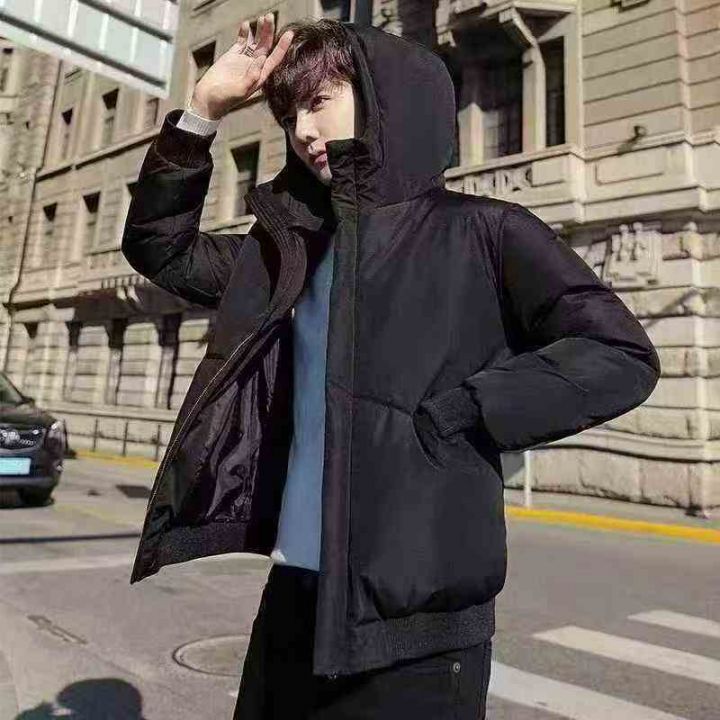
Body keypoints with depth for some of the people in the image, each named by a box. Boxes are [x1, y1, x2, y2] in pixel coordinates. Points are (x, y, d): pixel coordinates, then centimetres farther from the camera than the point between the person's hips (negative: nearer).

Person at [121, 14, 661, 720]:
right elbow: (159, 246, 15)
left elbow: (620, 354, -11)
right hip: (295, 590, 6)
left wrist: (448, 415, -17)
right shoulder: (293, 245, 10)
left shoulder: (478, 229, -5)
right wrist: (202, 111, 4)